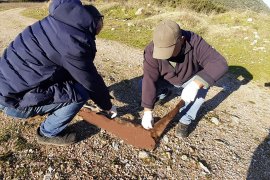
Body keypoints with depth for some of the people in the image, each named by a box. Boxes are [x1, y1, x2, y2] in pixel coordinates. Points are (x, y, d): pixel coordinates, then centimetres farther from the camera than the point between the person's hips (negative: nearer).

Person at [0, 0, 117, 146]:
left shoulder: (59, 20, 5)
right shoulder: (74, 44, -24)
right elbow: (92, 82, -13)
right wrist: (108, 106, 6)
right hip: (14, 98, -9)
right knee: (81, 91, -14)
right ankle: (48, 133, 6)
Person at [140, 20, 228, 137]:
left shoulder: (195, 43, -35)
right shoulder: (152, 50, -32)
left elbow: (219, 64, -41)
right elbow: (149, 79, -34)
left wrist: (196, 84, -55)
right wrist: (147, 111, -36)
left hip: (191, 78, -1)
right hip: (166, 78, 2)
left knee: (201, 88, -30)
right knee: (144, 84, -18)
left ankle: (185, 121, -10)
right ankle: (163, 92, 13)